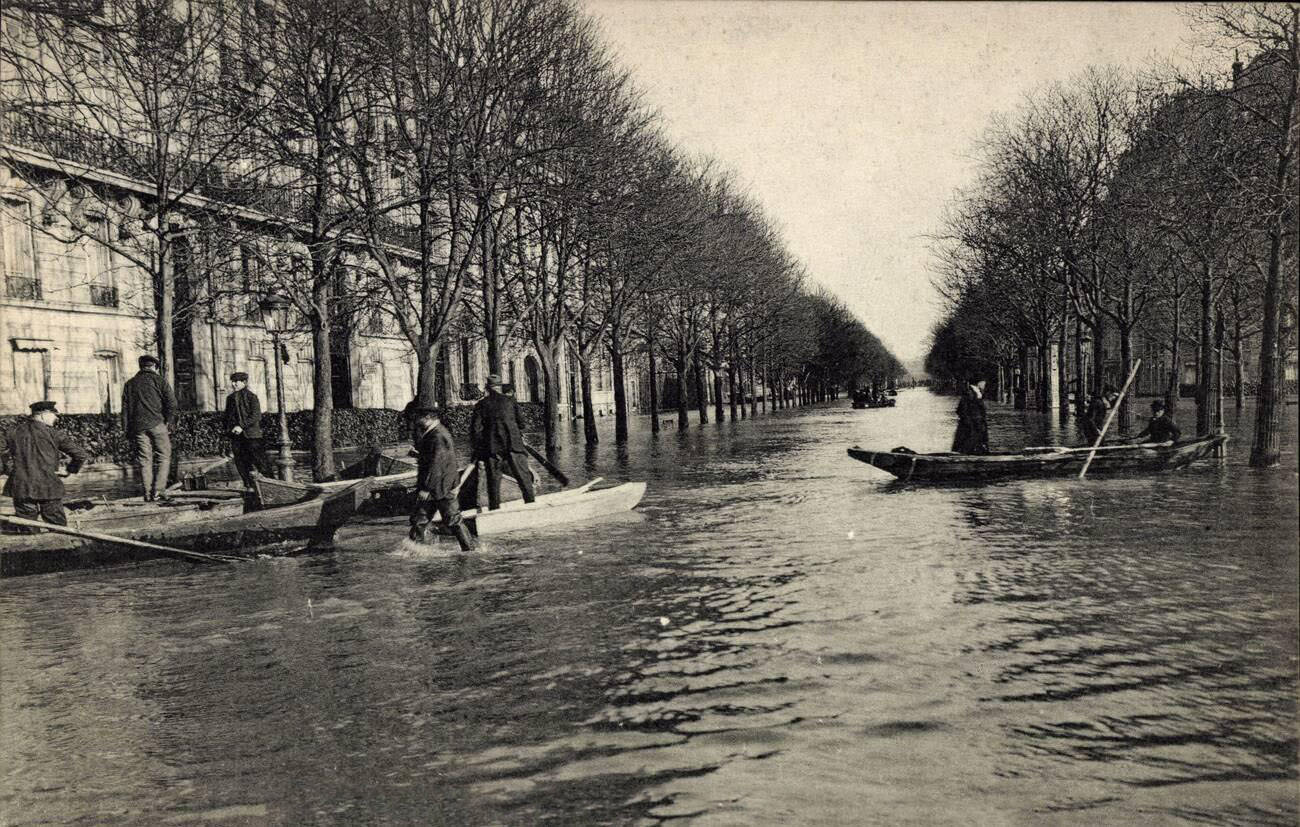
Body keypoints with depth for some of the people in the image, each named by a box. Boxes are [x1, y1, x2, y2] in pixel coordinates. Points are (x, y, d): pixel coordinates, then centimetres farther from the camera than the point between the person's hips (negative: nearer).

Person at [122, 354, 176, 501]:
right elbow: (171, 402, -8)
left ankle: (148, 493, 2)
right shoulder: (158, 380, 3)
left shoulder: (130, 383, 16)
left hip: (138, 426, 4)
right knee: (164, 456, 4)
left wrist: (126, 430, 14)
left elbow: (125, 408, 13)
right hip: (157, 423, -4)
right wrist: (168, 420, 3)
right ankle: (158, 489, -8)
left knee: (144, 459, 5)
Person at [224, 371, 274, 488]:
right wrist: (229, 429, 5)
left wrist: (242, 426, -18)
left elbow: (256, 416, -11)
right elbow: (227, 416, 20)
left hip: (251, 434, -6)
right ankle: (249, 485, 10)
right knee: (240, 461, 4)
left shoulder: (252, 397, -3)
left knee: (257, 457, -7)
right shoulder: (230, 398, 14)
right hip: (236, 435, 6)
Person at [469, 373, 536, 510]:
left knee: (494, 480, 5)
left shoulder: (481, 405, 3)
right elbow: (521, 423, 8)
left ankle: (495, 509, 6)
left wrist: (477, 450, 7)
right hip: (513, 445, 0)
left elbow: (475, 428, -1)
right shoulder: (509, 400, 6)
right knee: (524, 476, 6)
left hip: (492, 448, 0)